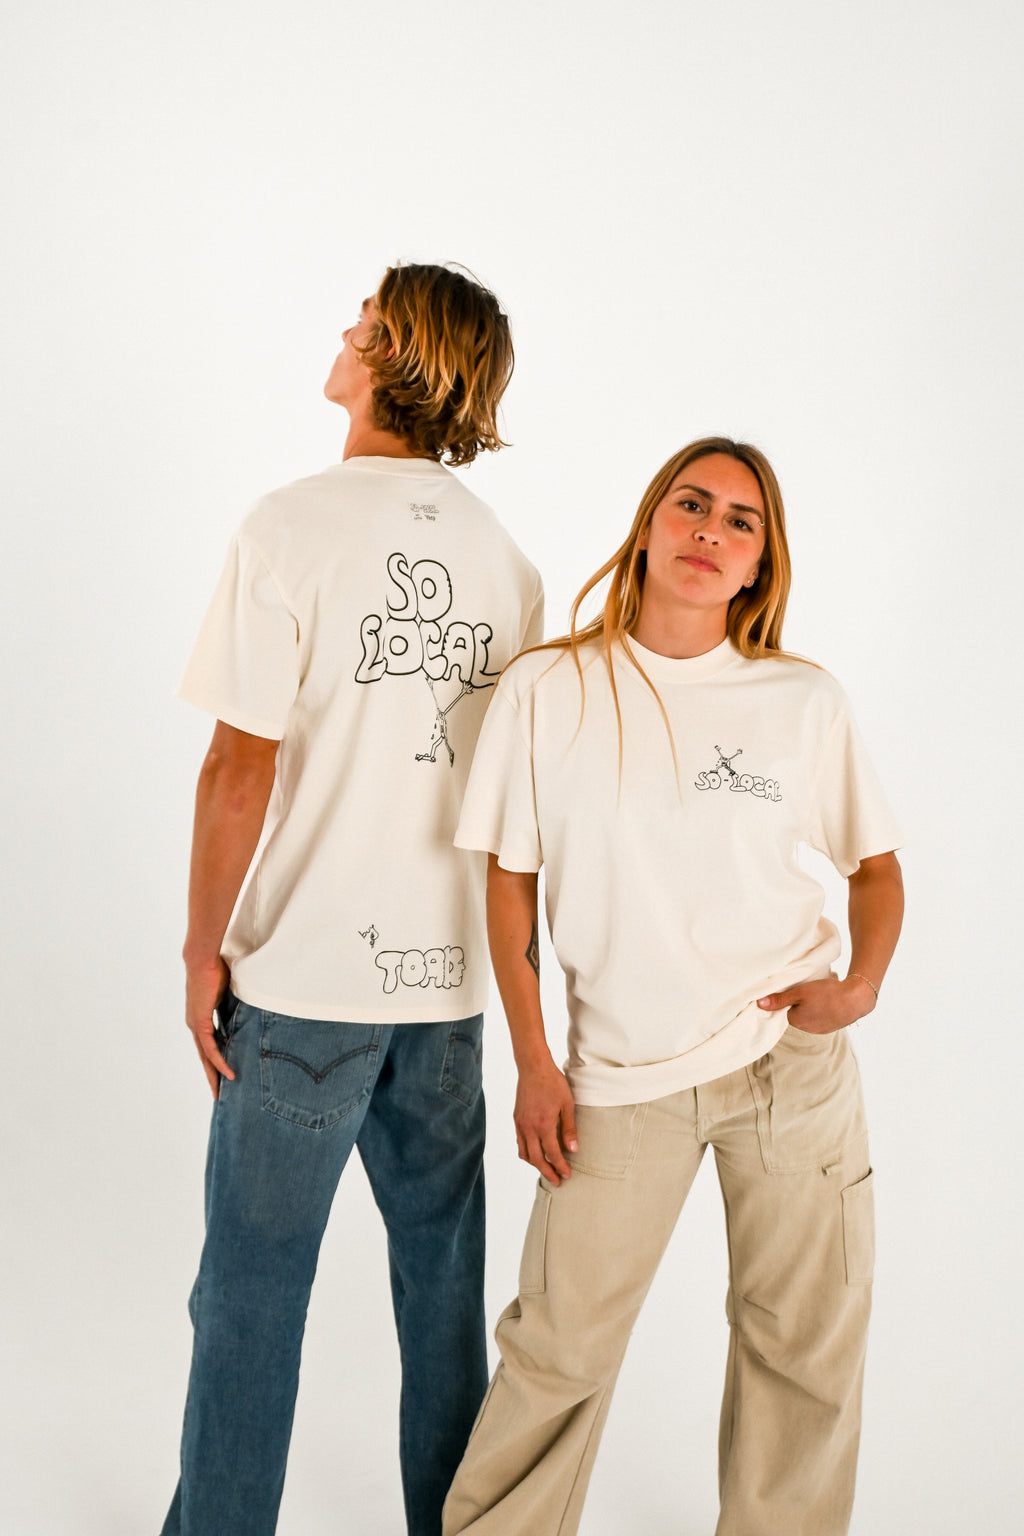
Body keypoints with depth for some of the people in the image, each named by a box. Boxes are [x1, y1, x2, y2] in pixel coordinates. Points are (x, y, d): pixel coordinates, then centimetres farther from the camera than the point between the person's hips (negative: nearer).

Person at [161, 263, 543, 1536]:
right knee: (442, 1273, 17)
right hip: (450, 971, 5)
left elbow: (241, 767, -14)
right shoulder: (505, 557, 4)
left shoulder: (295, 527, -12)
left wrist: (204, 949, -3)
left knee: (252, 1288, 9)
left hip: (306, 974, -5)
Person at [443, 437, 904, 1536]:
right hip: (623, 1073, -1)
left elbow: (876, 863, 11)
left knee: (805, 1344, 12)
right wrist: (533, 1064, -1)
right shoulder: (547, 692, -3)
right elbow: (509, 882, 1)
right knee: (558, 1346, 6)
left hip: (793, 1060, 2)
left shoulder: (806, 702, 0)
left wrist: (862, 984, -6)